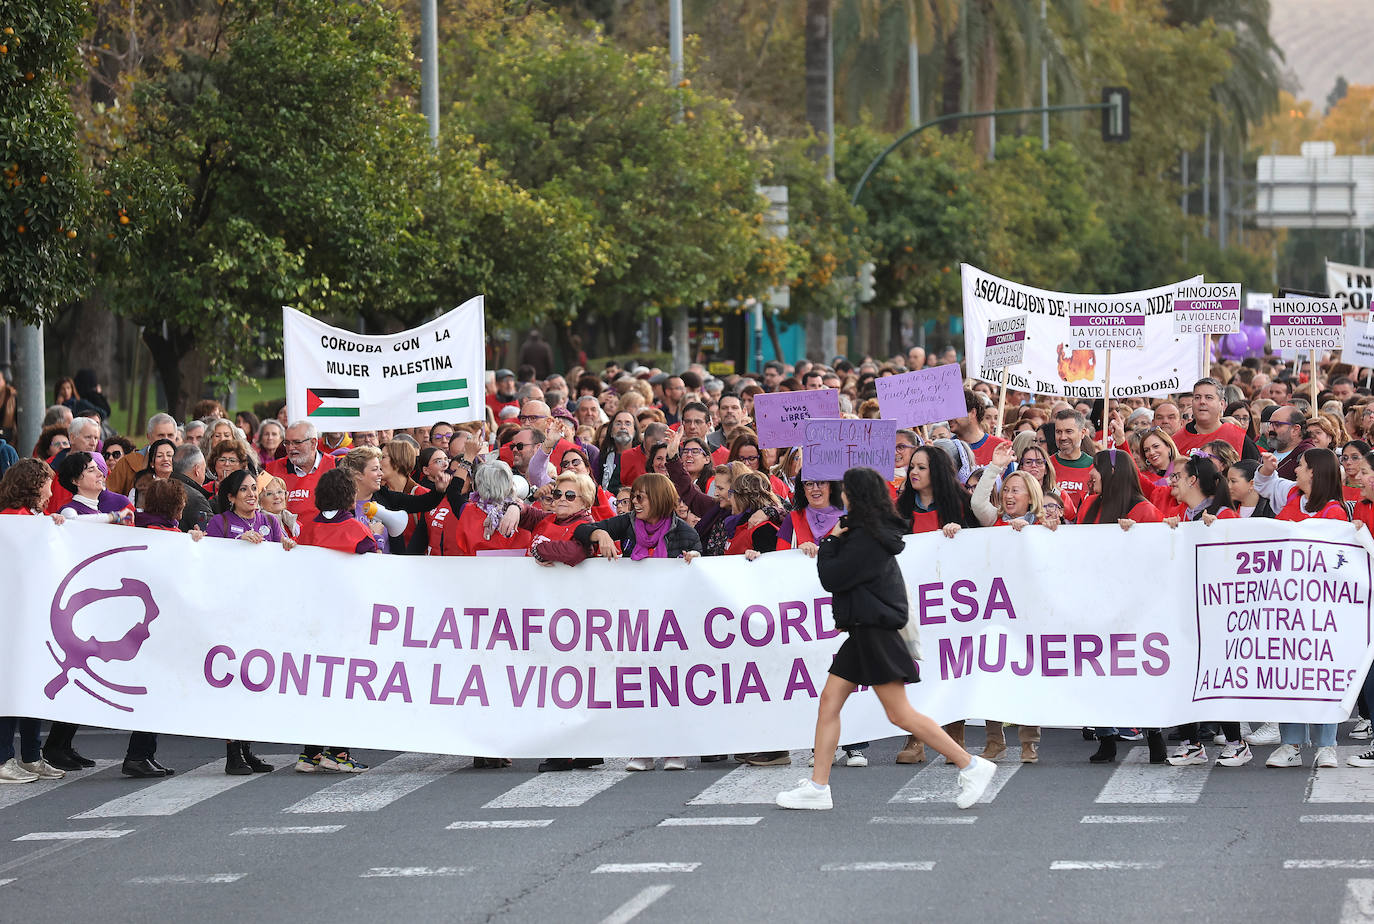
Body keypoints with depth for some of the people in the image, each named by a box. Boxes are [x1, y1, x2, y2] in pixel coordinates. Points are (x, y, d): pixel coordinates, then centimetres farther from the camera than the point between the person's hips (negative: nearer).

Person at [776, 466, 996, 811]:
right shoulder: (876, 532, 12)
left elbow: (831, 579, -15)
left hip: (876, 633, -11)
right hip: (862, 632, 11)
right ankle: (817, 788, 9)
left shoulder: (865, 540, -18)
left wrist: (830, 543, -1)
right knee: (829, 701, 8)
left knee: (900, 714, -8)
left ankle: (971, 766, -4)